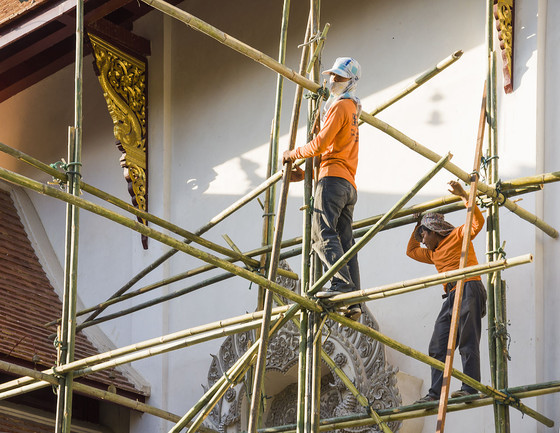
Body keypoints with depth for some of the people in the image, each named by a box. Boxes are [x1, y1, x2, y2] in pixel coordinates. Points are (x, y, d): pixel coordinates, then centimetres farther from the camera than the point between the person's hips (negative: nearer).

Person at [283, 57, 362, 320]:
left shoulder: (340, 106, -3)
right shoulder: (352, 110, 29)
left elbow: (320, 143, -11)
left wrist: (293, 154, 3)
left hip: (333, 180, -9)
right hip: (349, 185, 9)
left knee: (323, 233, -18)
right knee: (344, 241, 1)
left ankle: (342, 282, -33)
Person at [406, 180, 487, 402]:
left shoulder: (458, 236, 6)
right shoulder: (433, 254, 30)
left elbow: (478, 222, -9)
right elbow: (411, 251, 43)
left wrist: (464, 196, -16)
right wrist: (417, 225, 38)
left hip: (468, 290, -9)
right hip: (451, 297, 9)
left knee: (468, 342, -15)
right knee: (438, 347, 2)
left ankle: (470, 387, -22)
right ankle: (435, 392, -1)